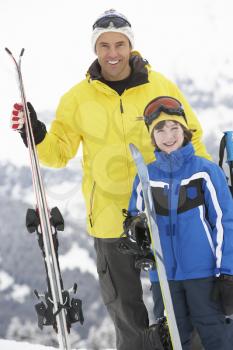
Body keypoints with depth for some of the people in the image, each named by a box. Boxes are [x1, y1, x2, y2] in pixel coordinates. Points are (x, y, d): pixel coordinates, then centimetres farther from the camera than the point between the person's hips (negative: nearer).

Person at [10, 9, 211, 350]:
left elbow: (190, 137, 8)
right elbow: (59, 150, 5)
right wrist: (35, 134, -14)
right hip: (110, 216, 1)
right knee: (127, 313, 8)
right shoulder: (78, 97, 0)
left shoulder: (160, 87, -1)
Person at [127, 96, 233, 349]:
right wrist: (137, 230, -10)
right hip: (164, 273, 3)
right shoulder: (146, 177, 6)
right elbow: (135, 217, 15)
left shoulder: (206, 171, -2)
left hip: (203, 272, -3)